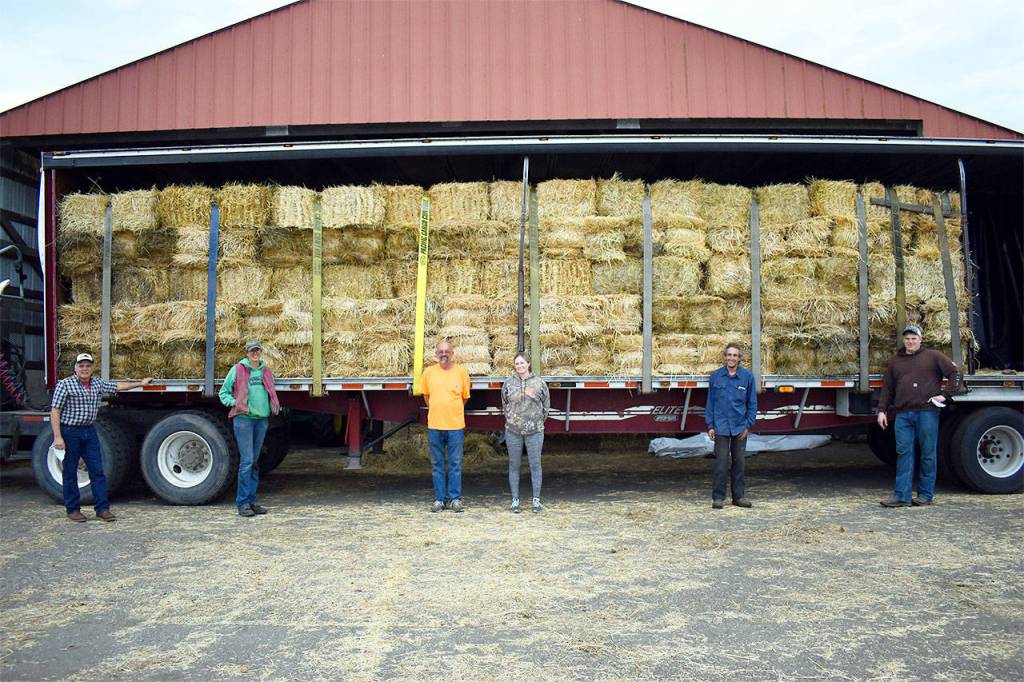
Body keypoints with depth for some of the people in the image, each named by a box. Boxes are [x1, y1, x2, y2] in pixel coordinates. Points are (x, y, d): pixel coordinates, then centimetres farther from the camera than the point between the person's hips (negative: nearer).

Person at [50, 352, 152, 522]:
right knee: (70, 473, 4)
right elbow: (55, 411, -12)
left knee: (97, 471, 2)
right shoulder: (65, 384, -9)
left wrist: (140, 383, 30)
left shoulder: (98, 384, 8)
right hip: (70, 432, -5)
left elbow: (118, 386, 25)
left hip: (89, 432, 5)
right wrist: (57, 437, -18)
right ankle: (73, 509, 15)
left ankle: (102, 509, 5)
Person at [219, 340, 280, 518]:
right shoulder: (237, 369, 1)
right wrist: (234, 403, -10)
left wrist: (275, 406, 8)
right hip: (243, 418, -5)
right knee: (246, 460, -10)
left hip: (262, 418, 5)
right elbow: (224, 392, 6)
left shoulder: (266, 371, 14)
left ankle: (252, 501, 16)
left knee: (255, 461, 10)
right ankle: (243, 503, -5)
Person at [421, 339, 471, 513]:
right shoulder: (429, 372, 3)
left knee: (455, 464, 4)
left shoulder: (461, 372, 0)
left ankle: (455, 498, 12)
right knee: (437, 465, 7)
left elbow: (465, 397, 11)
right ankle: (439, 499, 15)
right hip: (434, 425, 1)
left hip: (455, 425, -1)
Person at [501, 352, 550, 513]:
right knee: (514, 465, 6)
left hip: (534, 431, -1)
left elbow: (546, 405, 10)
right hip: (513, 431, 1)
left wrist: (539, 421, 9)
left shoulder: (539, 383, 0)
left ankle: (536, 499, 12)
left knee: (535, 464, 3)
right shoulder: (508, 383, 3)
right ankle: (515, 500, 13)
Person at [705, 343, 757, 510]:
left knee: (739, 462, 9)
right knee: (721, 463, -2)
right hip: (721, 427, -1)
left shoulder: (747, 377, 1)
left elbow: (752, 404, 5)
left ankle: (739, 496, 20)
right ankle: (718, 497, 7)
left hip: (740, 428, 1)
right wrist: (710, 425, 0)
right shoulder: (715, 376, 1)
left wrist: (748, 425, -1)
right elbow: (710, 402, 5)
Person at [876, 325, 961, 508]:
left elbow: (954, 373, 6)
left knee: (928, 454, 2)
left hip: (927, 412, -3)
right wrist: (882, 410, 10)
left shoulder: (933, 356, 8)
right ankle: (902, 495, 0)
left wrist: (944, 394, -3)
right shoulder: (894, 361, 17)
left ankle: (926, 494, 11)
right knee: (903, 453, -1)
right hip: (902, 414, 3)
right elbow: (886, 388, 17)